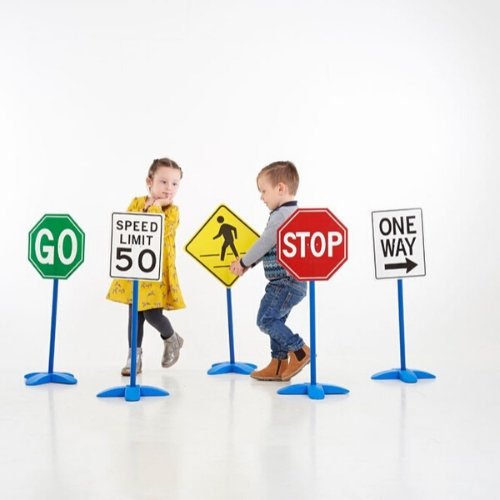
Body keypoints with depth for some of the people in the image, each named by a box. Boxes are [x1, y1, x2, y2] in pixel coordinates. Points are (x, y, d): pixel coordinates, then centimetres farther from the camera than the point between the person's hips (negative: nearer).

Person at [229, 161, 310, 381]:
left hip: (285, 282, -10)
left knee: (266, 319, -6)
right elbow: (268, 245, 20)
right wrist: (248, 263, 19)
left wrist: (243, 262, -1)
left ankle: (299, 351, -3)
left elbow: (263, 243, -16)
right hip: (293, 282, 10)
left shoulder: (281, 215, -18)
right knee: (275, 321, 14)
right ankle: (278, 365, 18)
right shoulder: (293, 213, 16)